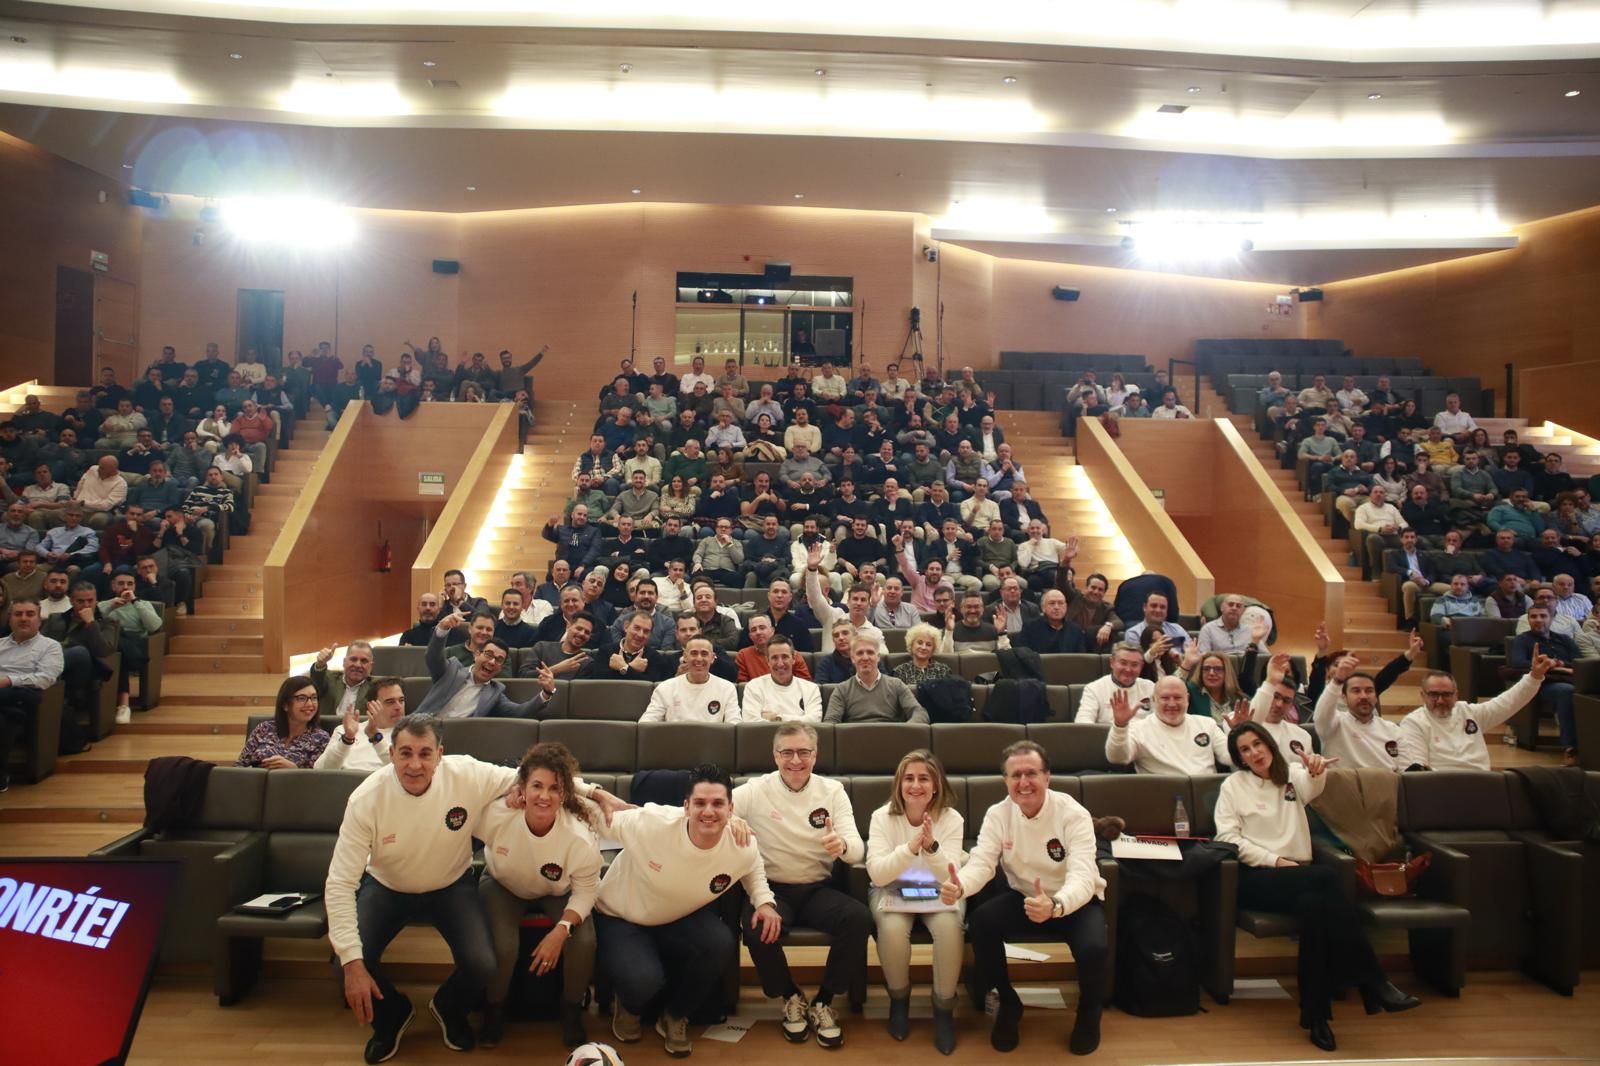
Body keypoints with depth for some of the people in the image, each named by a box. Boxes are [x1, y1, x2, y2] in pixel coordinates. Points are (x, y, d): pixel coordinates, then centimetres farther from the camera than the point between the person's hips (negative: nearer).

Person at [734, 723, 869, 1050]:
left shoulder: (833, 791, -1)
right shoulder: (756, 790, -6)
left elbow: (858, 850, -10)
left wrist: (842, 845, -36)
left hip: (818, 889, 1)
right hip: (772, 888, -1)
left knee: (859, 917, -27)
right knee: (756, 925, -33)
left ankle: (824, 1002, -3)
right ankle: (791, 998, -1)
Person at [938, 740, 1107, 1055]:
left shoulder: (1073, 814, -23)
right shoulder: (998, 814, -12)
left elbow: (1082, 877, -34)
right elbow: (981, 863, -20)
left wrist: (1054, 906, -57)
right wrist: (960, 886, -46)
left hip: (1075, 900, -3)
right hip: (1023, 896, 3)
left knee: (1093, 948, -31)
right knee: (980, 922, -24)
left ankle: (1089, 1012, 6)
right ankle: (1008, 1004, 4)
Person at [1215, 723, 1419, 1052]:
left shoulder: (1293, 777, 16)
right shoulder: (1233, 785, 9)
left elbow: (1313, 788, -11)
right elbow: (1228, 837, -2)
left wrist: (1317, 771, -37)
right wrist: (1276, 860, -12)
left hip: (1299, 875, 3)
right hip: (1256, 876, -3)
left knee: (1314, 904, -34)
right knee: (1327, 877, -31)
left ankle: (1315, 1013, -28)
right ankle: (1373, 983, -27)